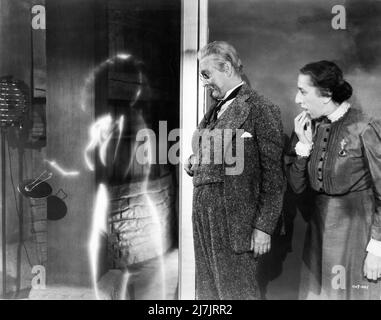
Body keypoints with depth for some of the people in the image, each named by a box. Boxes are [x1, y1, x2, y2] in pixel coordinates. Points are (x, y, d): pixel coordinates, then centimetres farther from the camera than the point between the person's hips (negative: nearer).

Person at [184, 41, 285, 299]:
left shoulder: (261, 109, -8)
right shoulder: (216, 111, 16)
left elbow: (273, 175, -11)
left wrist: (264, 227, -15)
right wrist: (195, 166, 6)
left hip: (235, 221, -8)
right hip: (204, 218, 8)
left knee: (236, 292, 1)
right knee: (208, 292, 14)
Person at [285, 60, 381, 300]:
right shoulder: (309, 127, 3)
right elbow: (297, 186, 5)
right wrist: (303, 143, -7)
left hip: (357, 229, -5)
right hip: (319, 228, 5)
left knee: (355, 292, 6)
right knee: (320, 292, 13)